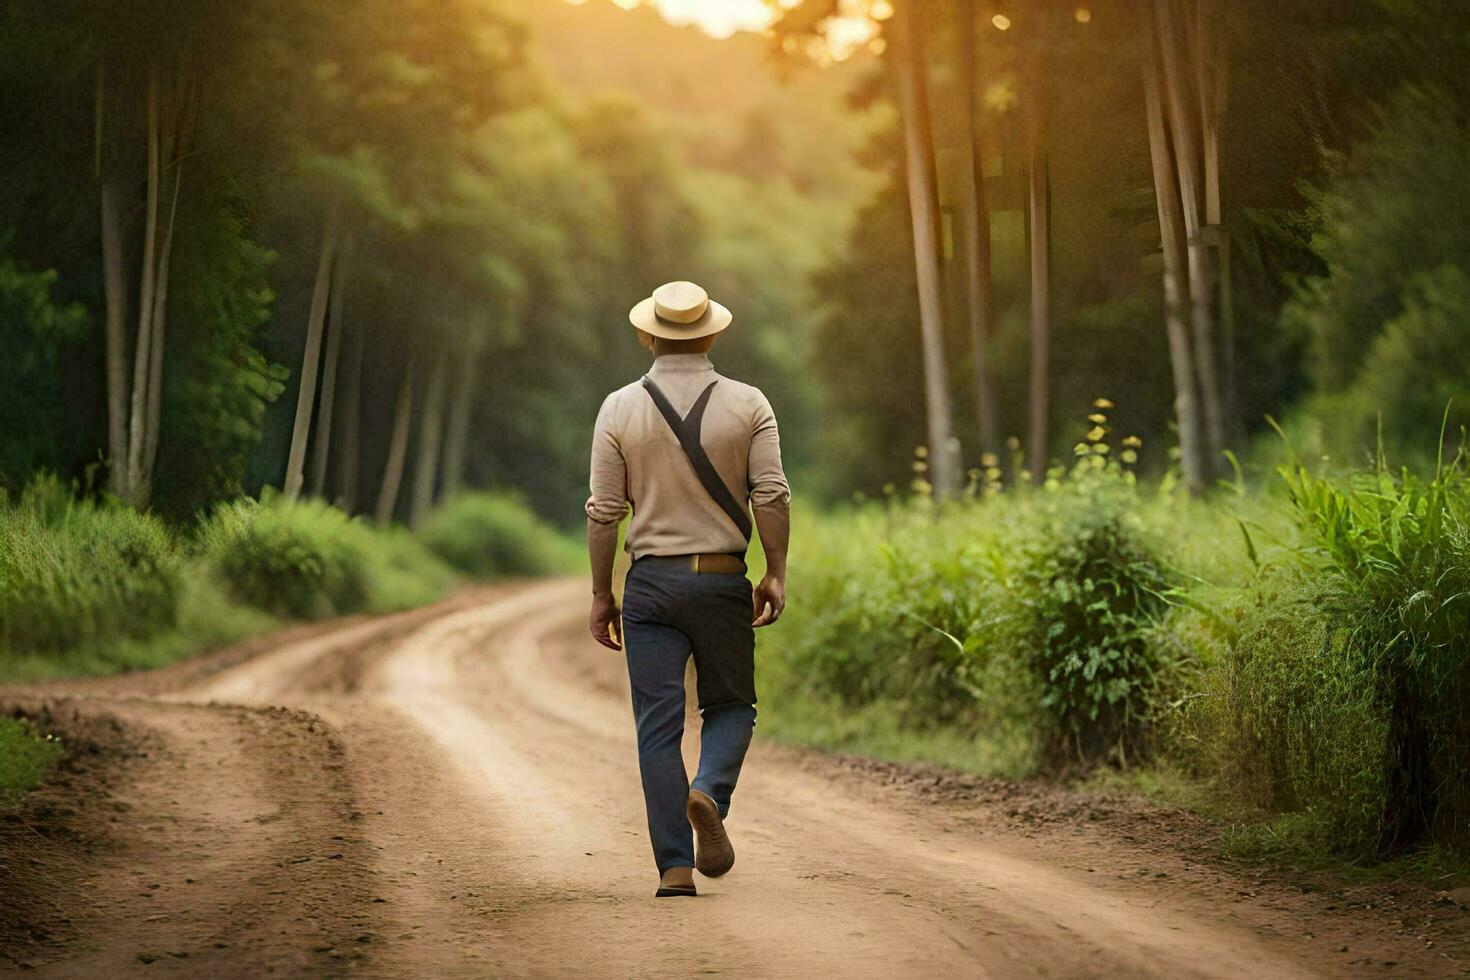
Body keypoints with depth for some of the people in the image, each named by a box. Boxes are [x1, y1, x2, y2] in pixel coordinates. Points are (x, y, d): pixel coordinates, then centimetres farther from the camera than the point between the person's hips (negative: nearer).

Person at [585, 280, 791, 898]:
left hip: (650, 582, 0)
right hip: (723, 582, 0)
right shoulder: (747, 405, 0)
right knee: (731, 705, 16)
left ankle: (675, 867, -3)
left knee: (658, 726, 3)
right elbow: (772, 497, -7)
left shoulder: (620, 408, 0)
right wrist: (777, 574, 2)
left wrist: (600, 594, 5)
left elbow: (604, 511, -1)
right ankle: (710, 793, -14)